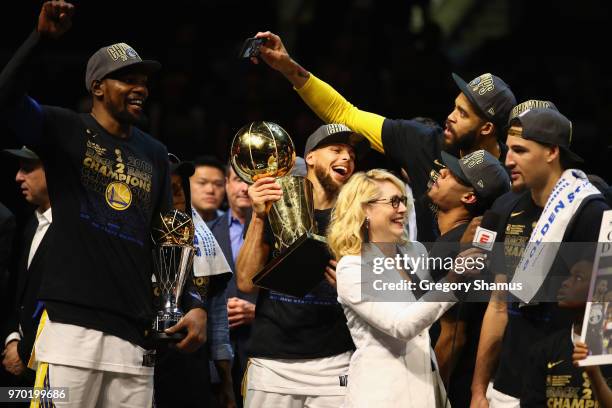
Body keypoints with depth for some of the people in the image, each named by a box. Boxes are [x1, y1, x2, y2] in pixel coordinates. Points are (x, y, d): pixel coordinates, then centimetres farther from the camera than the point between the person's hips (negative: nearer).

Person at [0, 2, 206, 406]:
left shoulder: (154, 155, 18)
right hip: (71, 324, -5)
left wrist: (195, 304, 7)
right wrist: (43, 37, -28)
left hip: (134, 334, 5)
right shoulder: (64, 129, 3)